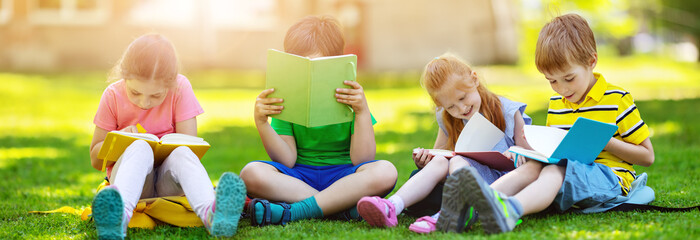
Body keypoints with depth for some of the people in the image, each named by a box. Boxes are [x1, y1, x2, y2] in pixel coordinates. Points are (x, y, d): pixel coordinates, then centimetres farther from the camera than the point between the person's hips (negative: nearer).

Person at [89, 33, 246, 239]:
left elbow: (188, 144, -7)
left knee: (181, 153, -33)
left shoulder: (180, 89, -4)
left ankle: (211, 214, -65)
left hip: (167, 183, 1)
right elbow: (96, 160, 3)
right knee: (139, 148, -33)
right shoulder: (113, 96, -2)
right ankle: (119, 217, -65)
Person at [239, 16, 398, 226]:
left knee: (385, 172, -33)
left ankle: (291, 212, -35)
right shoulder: (285, 102, 3)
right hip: (298, 178, 1)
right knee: (252, 173, -30)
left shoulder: (352, 99, 0)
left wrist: (362, 111, -18)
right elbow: (286, 161, -6)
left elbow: (362, 160, -9)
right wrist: (261, 122, -17)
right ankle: (342, 207, -31)